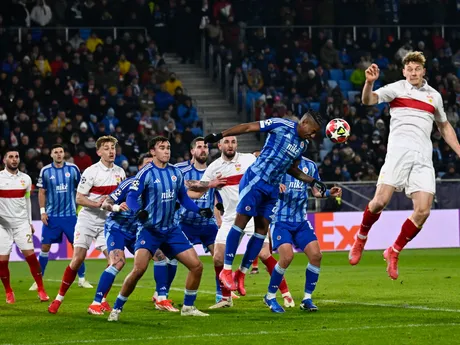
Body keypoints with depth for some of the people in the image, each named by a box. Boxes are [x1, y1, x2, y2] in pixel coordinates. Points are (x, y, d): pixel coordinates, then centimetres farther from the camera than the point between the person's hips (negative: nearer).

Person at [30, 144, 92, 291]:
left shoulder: (73, 169, -1)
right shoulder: (45, 171, 0)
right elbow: (42, 192, 5)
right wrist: (42, 211, -3)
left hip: (70, 215, 0)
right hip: (52, 216, 0)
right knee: (45, 246, 0)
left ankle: (82, 279, 10)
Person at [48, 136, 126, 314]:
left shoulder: (120, 172, 5)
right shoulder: (91, 171, -10)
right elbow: (78, 198, -10)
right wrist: (96, 204, -24)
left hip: (107, 223, 4)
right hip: (87, 221, -4)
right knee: (78, 259, -12)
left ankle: (102, 300, 6)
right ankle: (59, 298, 0)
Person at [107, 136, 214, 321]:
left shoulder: (175, 172, 7)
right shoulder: (146, 173, -9)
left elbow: (183, 197, 18)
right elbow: (131, 197, -14)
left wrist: (199, 210, 4)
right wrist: (139, 211, -34)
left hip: (171, 229, 6)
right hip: (149, 229, -6)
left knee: (196, 266, 0)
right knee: (139, 269, -22)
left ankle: (188, 307, 17)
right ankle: (116, 309, -5)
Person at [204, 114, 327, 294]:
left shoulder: (303, 145, 11)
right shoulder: (281, 125, -11)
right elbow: (249, 127, -10)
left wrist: (313, 182, 18)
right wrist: (220, 135, -12)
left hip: (272, 188, 8)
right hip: (255, 181, -8)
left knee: (262, 230, 5)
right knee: (241, 222, -8)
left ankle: (242, 272, 13)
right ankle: (226, 270, -3)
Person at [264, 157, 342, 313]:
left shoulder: (310, 165, 10)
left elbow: (316, 191, 16)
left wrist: (329, 193, -4)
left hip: (301, 221, 5)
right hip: (280, 220, -5)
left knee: (316, 255, -10)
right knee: (287, 256, -20)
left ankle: (307, 299, 6)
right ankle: (270, 297, 0)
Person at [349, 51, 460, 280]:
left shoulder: (434, 96, 18)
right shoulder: (397, 88, 7)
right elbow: (368, 100, -8)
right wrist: (369, 82, -28)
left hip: (423, 157, 3)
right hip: (399, 151, -3)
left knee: (423, 211, -8)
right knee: (381, 200, -16)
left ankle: (393, 252, 11)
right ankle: (361, 239, 13)